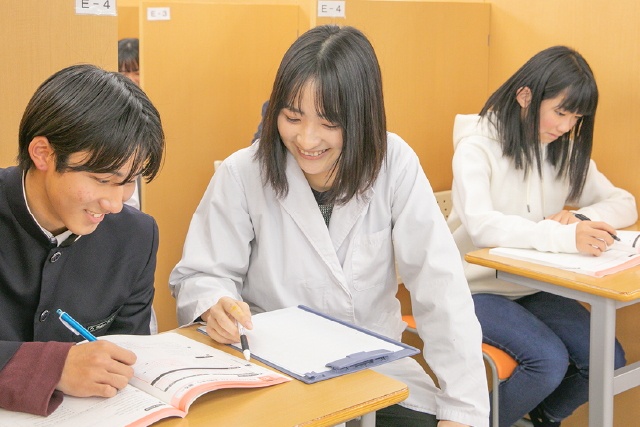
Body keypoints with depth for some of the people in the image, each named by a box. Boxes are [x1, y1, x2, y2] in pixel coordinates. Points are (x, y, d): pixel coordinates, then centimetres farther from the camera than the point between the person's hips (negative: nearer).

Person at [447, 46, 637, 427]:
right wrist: (567, 237, -42)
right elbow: (480, 224, -29)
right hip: (478, 290, -6)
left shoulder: (566, 150, 8)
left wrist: (581, 217, -16)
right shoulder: (477, 144, -13)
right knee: (549, 359, -26)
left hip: (533, 288, 6)